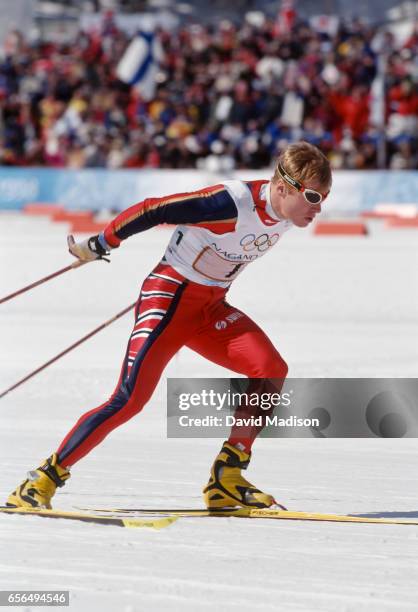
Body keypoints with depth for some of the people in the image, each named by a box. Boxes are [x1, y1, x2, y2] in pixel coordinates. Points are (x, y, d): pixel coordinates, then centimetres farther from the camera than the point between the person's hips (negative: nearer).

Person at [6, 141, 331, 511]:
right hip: (171, 299, -7)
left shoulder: (287, 212, -2)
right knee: (130, 399, -16)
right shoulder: (234, 202, -26)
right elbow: (155, 211, -21)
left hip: (212, 309, 7)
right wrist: (98, 246, -12)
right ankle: (44, 480, -7)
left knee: (271, 369, -15)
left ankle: (226, 480, -10)